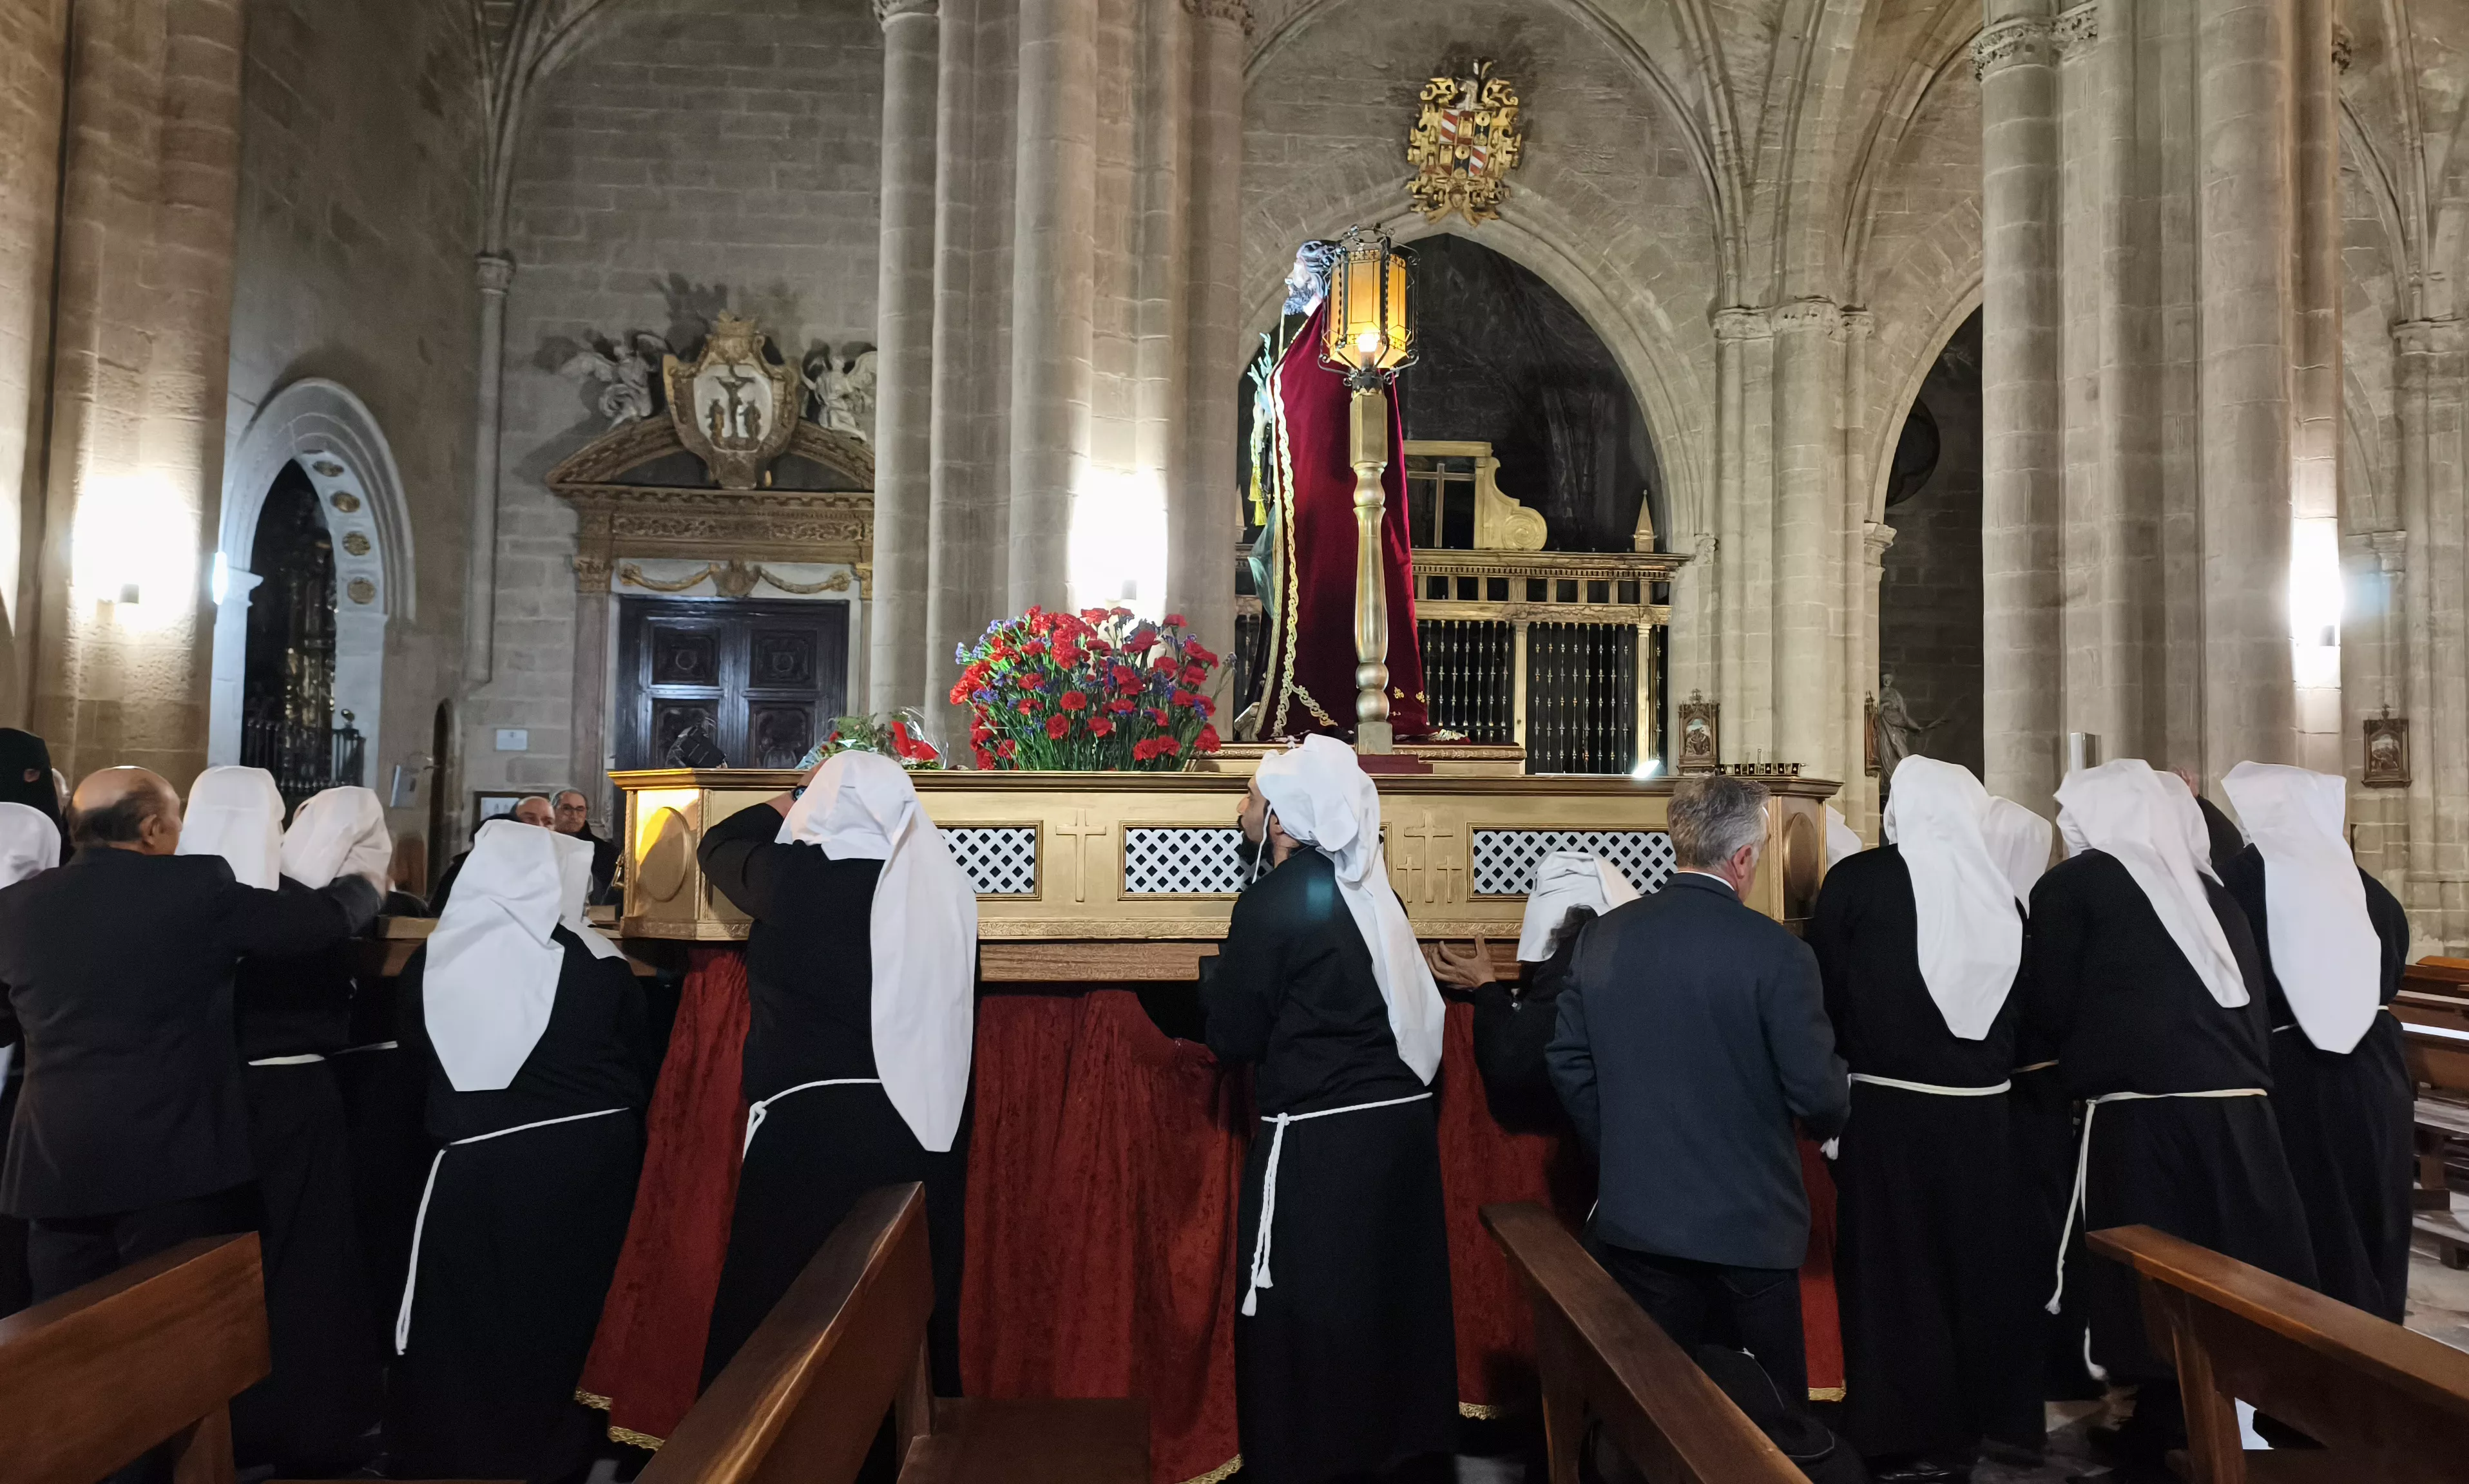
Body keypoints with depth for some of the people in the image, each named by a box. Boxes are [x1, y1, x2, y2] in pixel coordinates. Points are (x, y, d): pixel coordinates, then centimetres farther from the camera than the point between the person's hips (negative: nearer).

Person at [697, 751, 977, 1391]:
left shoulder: (797, 875, -10)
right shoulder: (943, 888, 1)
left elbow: (719, 846, 11)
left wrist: (798, 797, 24)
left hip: (810, 1127, -5)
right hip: (925, 1126, 5)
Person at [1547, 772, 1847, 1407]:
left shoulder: (1603, 937, -4)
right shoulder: (1775, 951, -17)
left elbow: (1568, 1061, 3)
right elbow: (1818, 1092, -13)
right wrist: (1829, 1119, 10)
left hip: (1635, 1218, 4)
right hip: (1749, 1224, -3)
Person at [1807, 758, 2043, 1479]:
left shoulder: (1856, 880, -9)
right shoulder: (2000, 892, 2)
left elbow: (1821, 988, -7)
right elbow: (2021, 1009, 10)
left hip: (1886, 1109, -3)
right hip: (1981, 1114, 4)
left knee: (1895, 1272, 8)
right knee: (1977, 1268, 16)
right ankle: (1985, 1417, 29)